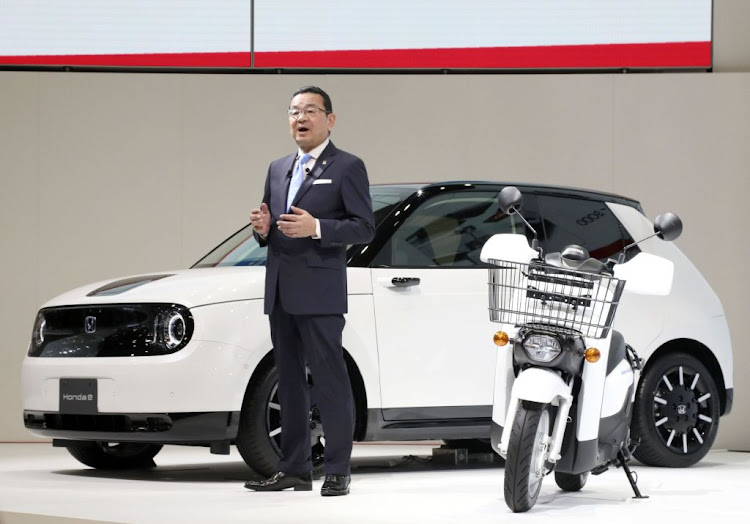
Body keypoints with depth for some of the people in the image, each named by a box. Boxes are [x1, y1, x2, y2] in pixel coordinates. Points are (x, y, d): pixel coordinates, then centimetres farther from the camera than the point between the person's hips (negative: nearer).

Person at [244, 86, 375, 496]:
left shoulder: (347, 167, -1)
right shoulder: (278, 169, 19)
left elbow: (364, 228, -8)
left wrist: (315, 228, -20)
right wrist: (263, 228, 1)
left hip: (319, 292, -7)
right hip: (280, 292, 7)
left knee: (330, 382, -7)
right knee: (289, 382, 10)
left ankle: (338, 471, -5)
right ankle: (294, 470, 15)